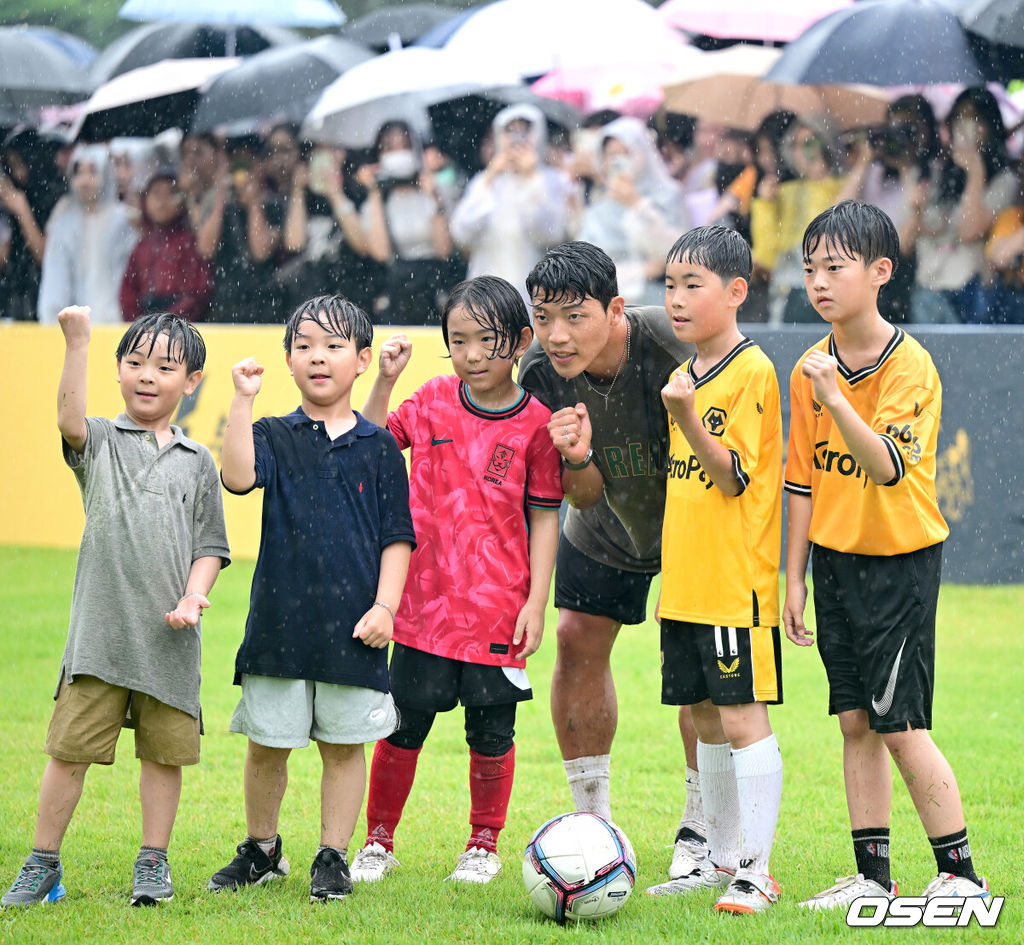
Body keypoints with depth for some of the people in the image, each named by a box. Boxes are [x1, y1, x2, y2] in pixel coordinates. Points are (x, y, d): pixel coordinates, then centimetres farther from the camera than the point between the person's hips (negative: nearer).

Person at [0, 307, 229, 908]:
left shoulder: (196, 461, 10)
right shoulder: (100, 441, 5)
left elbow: (209, 546, 11)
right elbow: (70, 418, -19)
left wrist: (194, 595, -8)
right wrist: (78, 342, -30)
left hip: (169, 635, 2)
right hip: (100, 628, -2)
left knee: (165, 750, 8)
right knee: (71, 747, -2)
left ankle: (154, 864, 21)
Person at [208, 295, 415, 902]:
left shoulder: (379, 448, 5)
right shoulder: (274, 437, 4)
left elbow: (397, 536, 4)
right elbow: (238, 476, -17)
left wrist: (385, 606, -6)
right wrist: (244, 400, -22)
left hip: (355, 626, 0)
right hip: (280, 620, 0)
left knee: (345, 744, 5)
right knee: (267, 743, 8)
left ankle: (333, 858, 15)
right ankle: (261, 849, 25)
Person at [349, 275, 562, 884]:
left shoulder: (536, 423, -4)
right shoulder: (433, 401, 3)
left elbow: (544, 515, 0)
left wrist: (537, 601, -5)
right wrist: (385, 381, 1)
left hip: (499, 607, -2)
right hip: (427, 600, 2)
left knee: (492, 731, 5)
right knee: (405, 725, 4)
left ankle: (485, 846, 22)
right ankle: (379, 842, 18)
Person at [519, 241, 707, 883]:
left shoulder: (671, 347, -36)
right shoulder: (542, 373, -22)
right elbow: (584, 496, -18)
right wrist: (576, 459, -37)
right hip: (607, 526, 4)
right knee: (579, 642, 2)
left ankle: (701, 830, 5)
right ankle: (594, 821, 17)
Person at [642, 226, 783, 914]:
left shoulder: (752, 372, -11)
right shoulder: (685, 376, 14)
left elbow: (733, 477, -16)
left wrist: (687, 417, -28)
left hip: (737, 585, -8)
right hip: (686, 584, 8)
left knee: (743, 718, -7)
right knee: (706, 718, 13)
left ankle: (756, 872, -3)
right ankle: (722, 862, 21)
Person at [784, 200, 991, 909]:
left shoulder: (910, 365, -15)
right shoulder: (812, 369, 4)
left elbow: (888, 467, -27)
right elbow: (804, 478, 11)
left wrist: (836, 400, -39)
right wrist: (794, 578, 10)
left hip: (901, 563, -6)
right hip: (835, 558, 6)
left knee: (902, 729, -8)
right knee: (856, 723, 7)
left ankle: (961, 875, 2)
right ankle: (872, 876, 13)